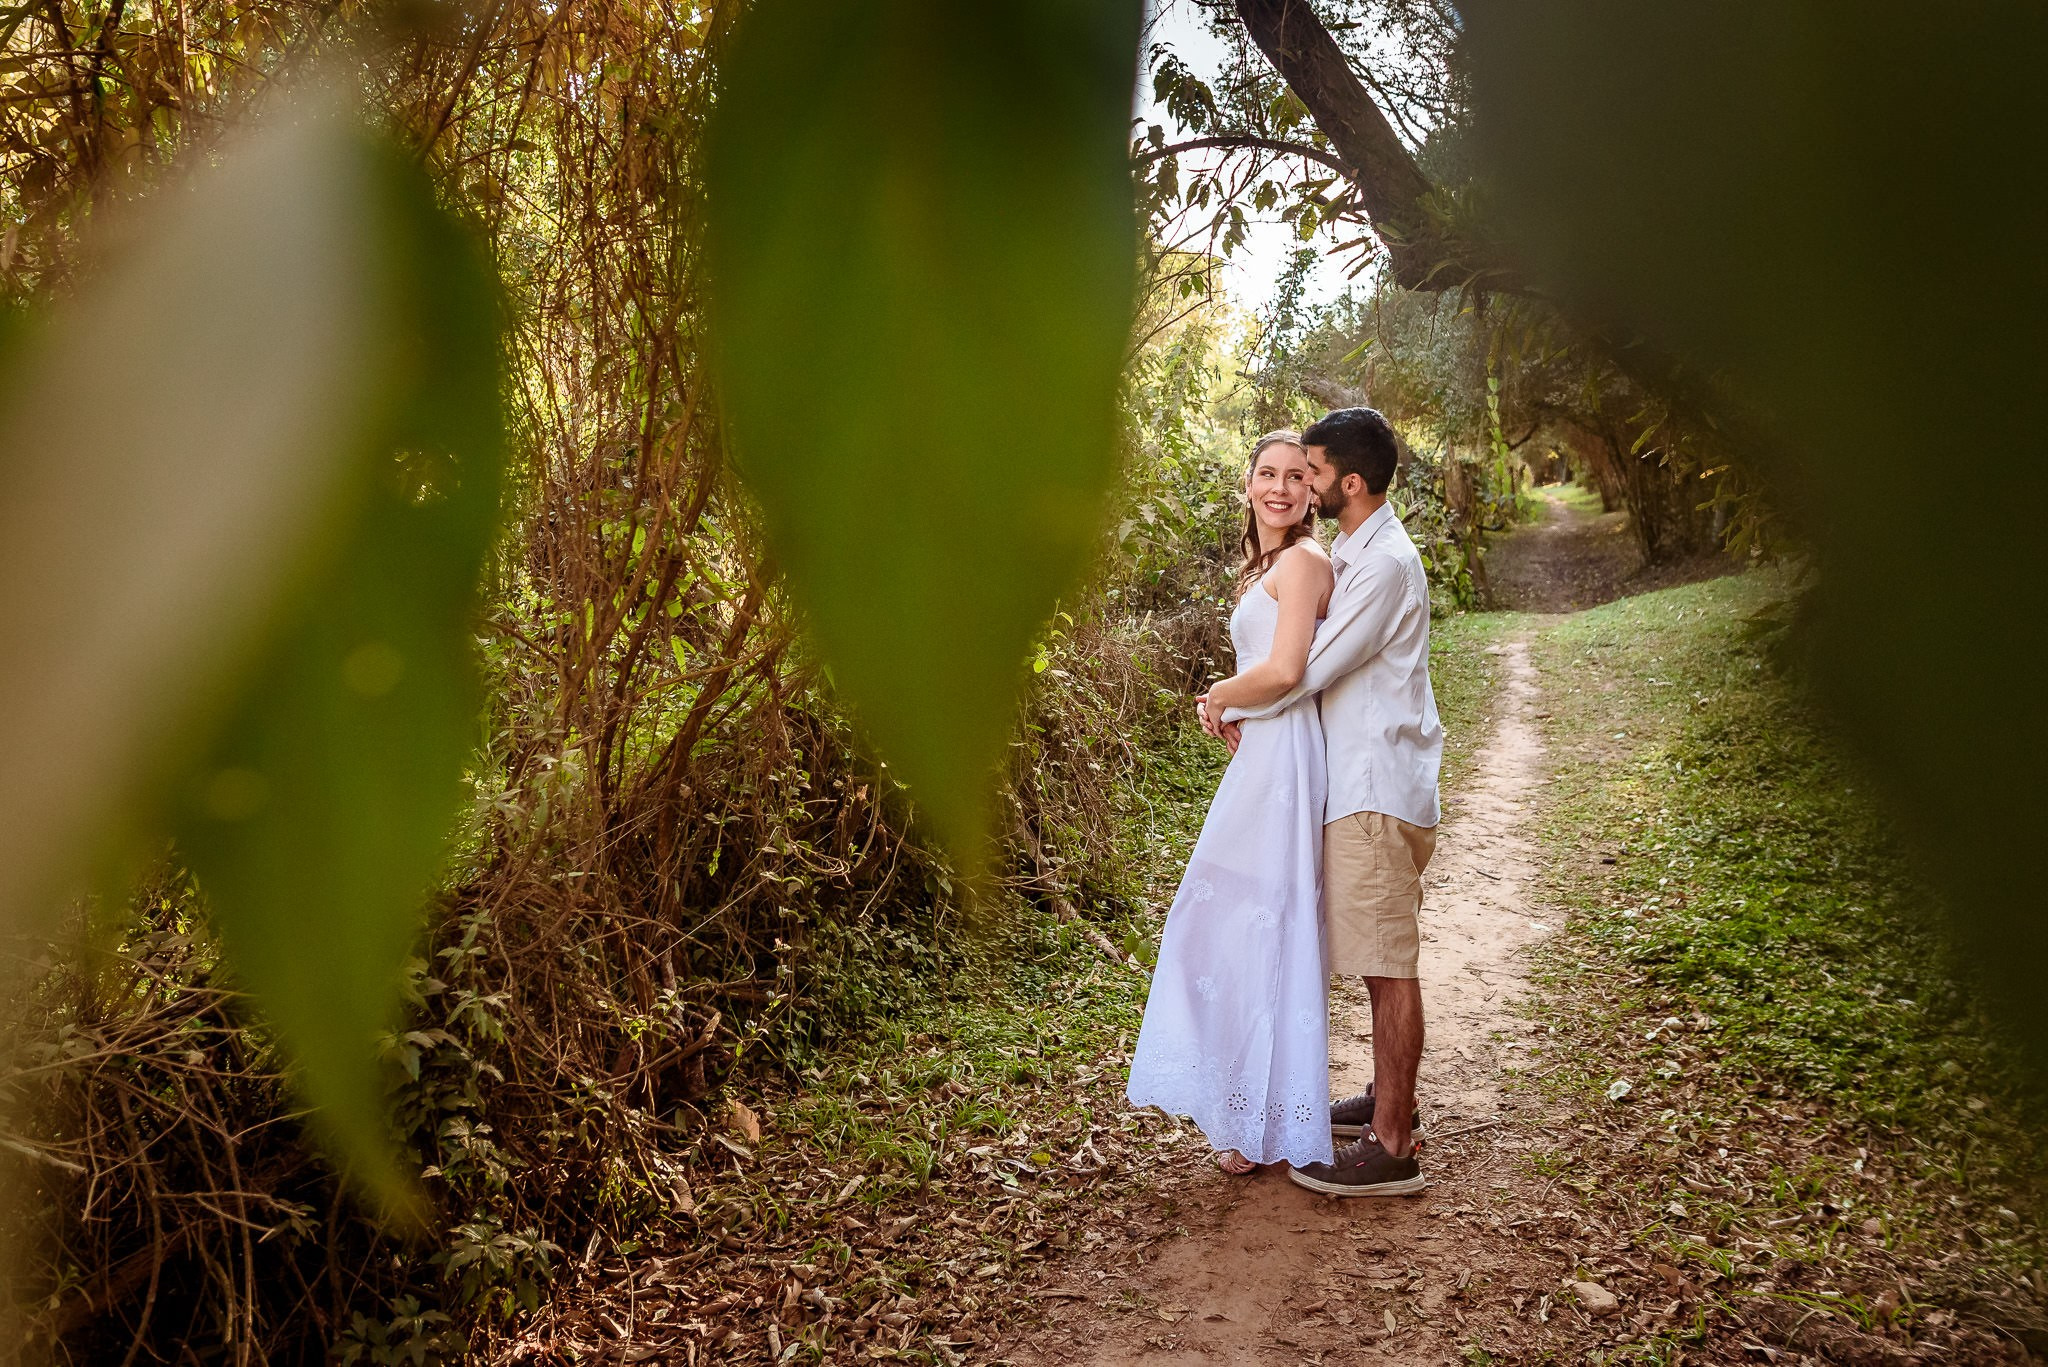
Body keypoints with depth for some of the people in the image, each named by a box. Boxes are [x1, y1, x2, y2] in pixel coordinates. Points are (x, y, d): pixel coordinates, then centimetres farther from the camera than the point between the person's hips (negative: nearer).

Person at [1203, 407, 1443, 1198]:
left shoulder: (1385, 563, -17)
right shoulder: (1355, 552, 15)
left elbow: (1306, 670, -19)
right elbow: (1319, 662, 18)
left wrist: (1224, 700, -4)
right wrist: (1243, 703, 5)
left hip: (1380, 790, -10)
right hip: (1364, 783, 10)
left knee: (1386, 965, -6)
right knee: (1381, 961, 18)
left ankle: (1391, 1149, 0)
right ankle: (1390, 1099, 32)